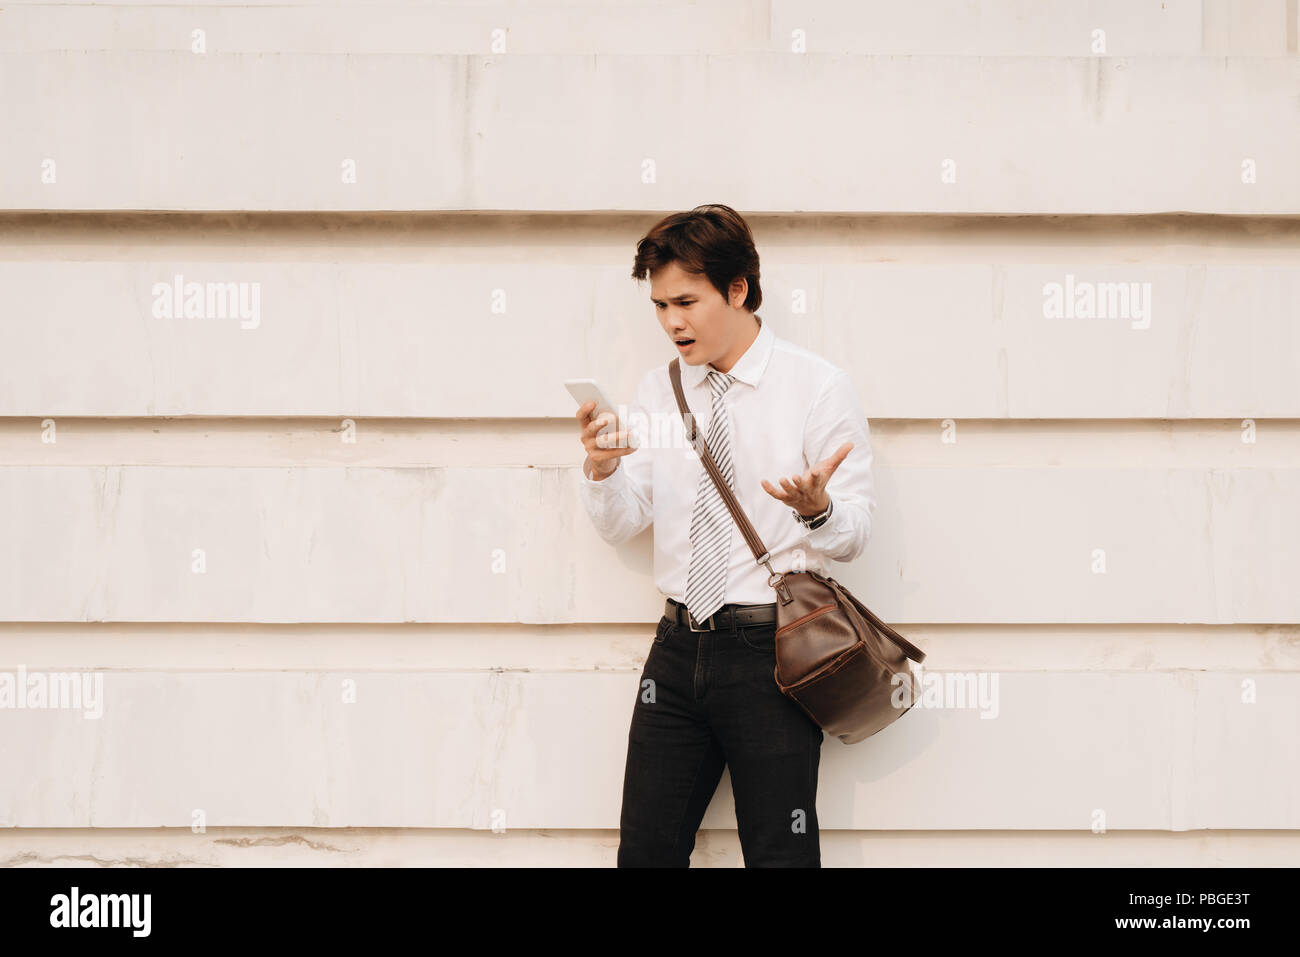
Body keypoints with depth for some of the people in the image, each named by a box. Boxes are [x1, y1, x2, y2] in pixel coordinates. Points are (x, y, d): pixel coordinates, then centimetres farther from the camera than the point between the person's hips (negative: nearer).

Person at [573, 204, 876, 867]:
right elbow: (621, 525, 7)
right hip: (679, 646, 5)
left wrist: (817, 508, -26)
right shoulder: (658, 391, 11)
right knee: (646, 850, 7)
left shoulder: (819, 387, -3)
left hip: (770, 650, -4)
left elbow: (852, 536, -4)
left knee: (781, 855, -2)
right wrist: (600, 469, -14)